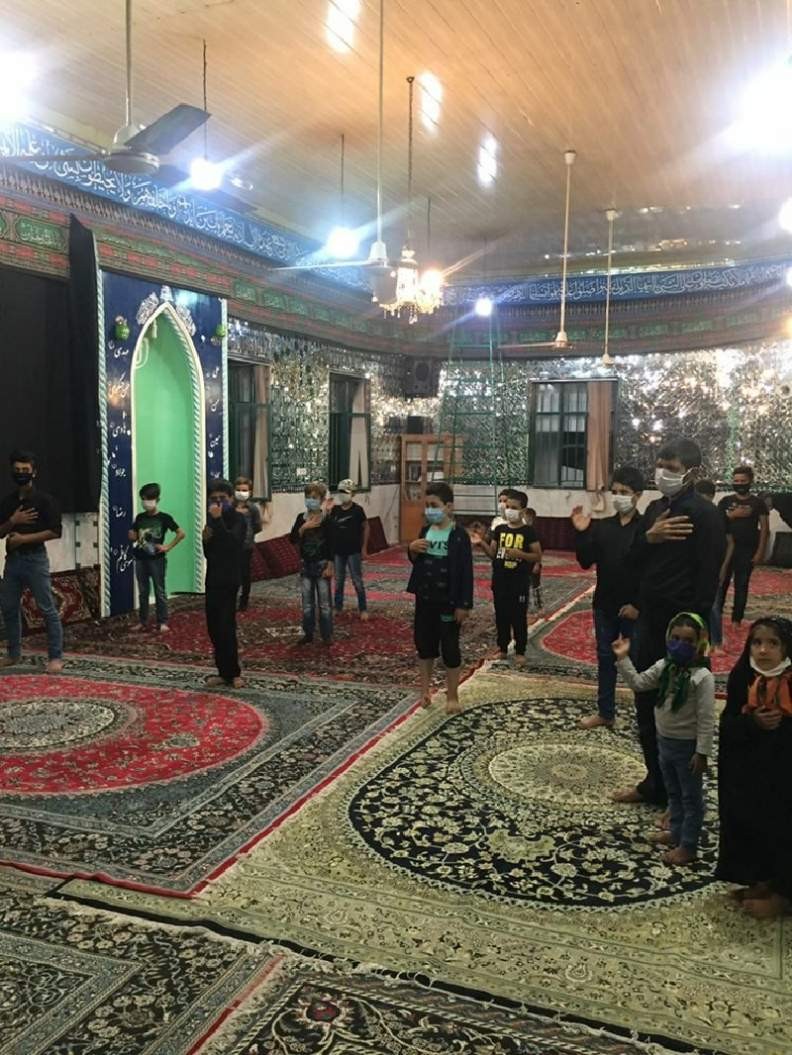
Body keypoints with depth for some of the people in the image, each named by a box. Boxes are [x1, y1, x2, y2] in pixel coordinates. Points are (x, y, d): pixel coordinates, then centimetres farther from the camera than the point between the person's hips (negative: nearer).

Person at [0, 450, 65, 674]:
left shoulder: (44, 499, -5)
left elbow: (55, 532, -12)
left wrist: (24, 538, -15)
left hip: (35, 559, -6)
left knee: (47, 609, -4)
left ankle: (56, 657, 0)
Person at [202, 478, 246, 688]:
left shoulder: (237, 520, -7)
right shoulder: (213, 520, 13)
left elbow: (232, 542, -27)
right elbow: (208, 554, 17)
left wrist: (218, 519, -28)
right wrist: (206, 539, -3)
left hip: (229, 581, -7)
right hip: (213, 580, 7)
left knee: (226, 627, -9)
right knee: (214, 628, 7)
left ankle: (232, 673, 0)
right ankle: (224, 672, 14)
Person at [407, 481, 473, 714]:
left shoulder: (459, 535, -14)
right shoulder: (425, 531, 5)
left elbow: (466, 572, -13)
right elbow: (415, 561, 16)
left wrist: (464, 604, -15)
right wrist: (412, 549, -7)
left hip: (448, 601, -6)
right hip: (425, 599, 6)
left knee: (450, 648, 4)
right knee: (424, 644, 14)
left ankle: (452, 696, 15)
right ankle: (425, 689, 29)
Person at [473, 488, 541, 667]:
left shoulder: (528, 532, -6)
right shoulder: (499, 529, 6)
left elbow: (538, 556, -6)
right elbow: (492, 553, 9)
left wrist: (519, 554, -21)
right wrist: (482, 543, -8)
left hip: (519, 584, -4)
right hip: (500, 582, 4)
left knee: (519, 619, 2)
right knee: (501, 617, 12)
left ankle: (520, 652, 12)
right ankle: (503, 649, 24)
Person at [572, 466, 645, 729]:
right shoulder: (602, 526, 3)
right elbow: (586, 562, -1)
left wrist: (638, 604, -16)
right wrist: (581, 533, -14)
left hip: (634, 609, -5)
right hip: (604, 606, 5)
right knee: (605, 659, 14)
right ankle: (605, 713, 26)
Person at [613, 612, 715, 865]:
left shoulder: (703, 677, -22)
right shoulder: (663, 666, -2)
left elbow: (706, 719, -20)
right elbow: (637, 683, 5)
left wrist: (702, 752, -18)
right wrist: (623, 659, -4)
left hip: (688, 746, -7)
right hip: (665, 741, 7)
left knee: (691, 797, 9)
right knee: (673, 793, 23)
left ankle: (688, 846, 19)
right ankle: (676, 832, 40)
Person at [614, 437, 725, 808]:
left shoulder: (705, 515, -13)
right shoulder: (655, 508, 10)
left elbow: (708, 579, -16)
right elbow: (633, 562, 11)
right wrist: (648, 537, -9)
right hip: (651, 621, 8)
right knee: (647, 706, 15)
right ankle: (655, 784, 30)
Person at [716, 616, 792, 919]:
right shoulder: (742, 678, -6)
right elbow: (727, 725, -4)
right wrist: (752, 722, -20)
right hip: (746, 773, 5)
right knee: (749, 826, 16)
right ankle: (763, 882, 38)